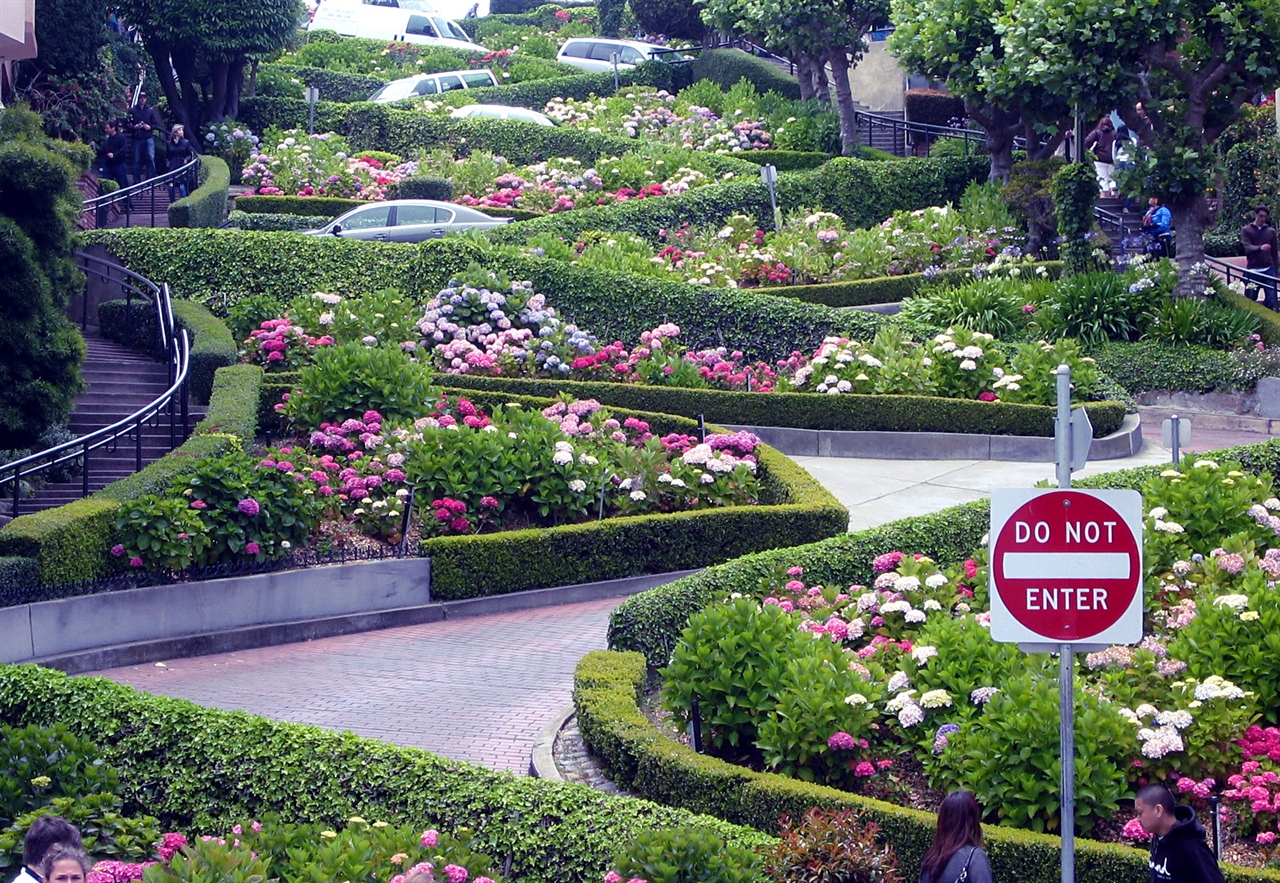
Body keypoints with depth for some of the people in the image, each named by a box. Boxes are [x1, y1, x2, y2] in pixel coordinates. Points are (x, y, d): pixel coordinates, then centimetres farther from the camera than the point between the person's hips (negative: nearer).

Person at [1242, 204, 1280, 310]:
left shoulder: (1271, 231, 12)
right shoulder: (1246, 230, 6)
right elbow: (1247, 248, -10)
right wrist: (1260, 248, -30)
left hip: (1268, 270, 1)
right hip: (1252, 271, -1)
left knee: (1271, 300, -6)